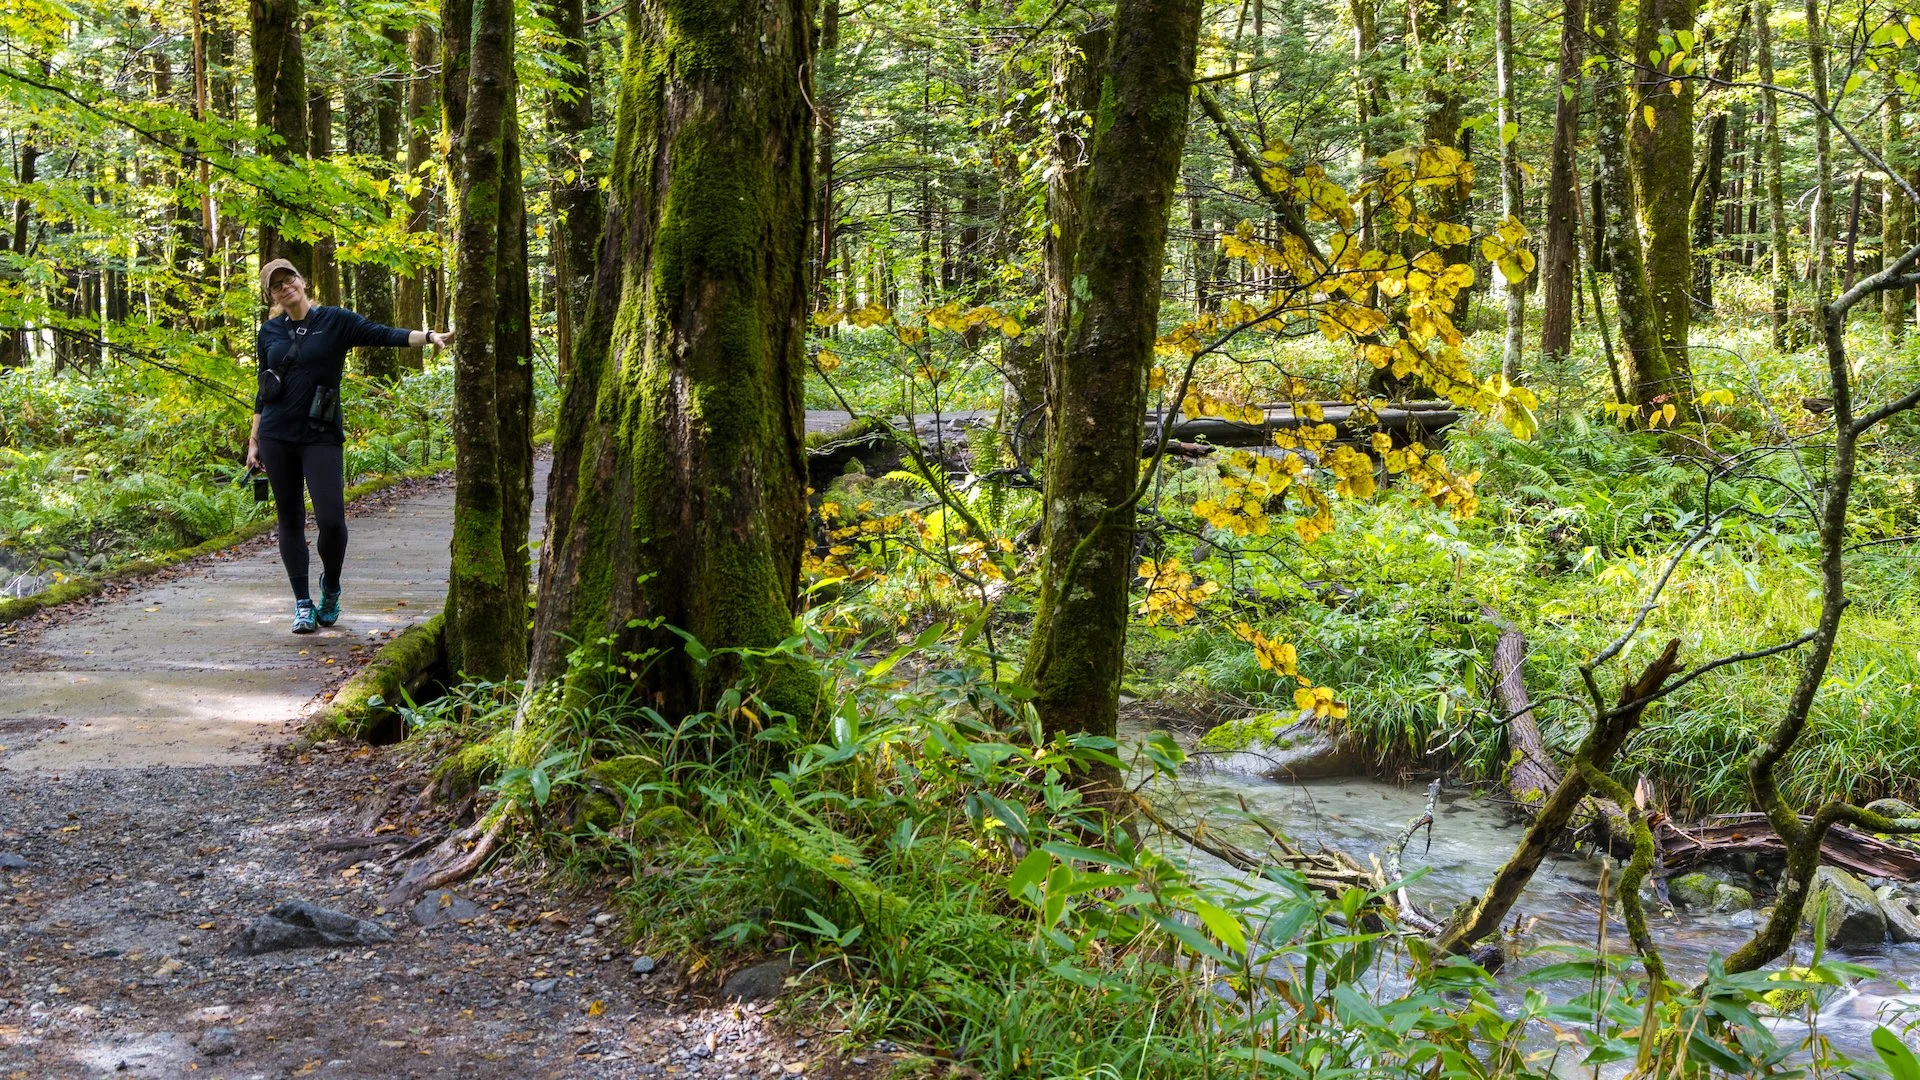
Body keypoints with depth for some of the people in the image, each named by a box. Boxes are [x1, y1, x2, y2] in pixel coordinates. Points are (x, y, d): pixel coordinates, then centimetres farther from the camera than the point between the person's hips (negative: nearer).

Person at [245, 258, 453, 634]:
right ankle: (303, 604, 15)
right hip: (277, 437, 3)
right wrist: (253, 441, 13)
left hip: (320, 436, -3)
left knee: (331, 520, -13)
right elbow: (263, 390, 14)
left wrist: (428, 336, -27)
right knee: (290, 520, 5)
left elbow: (383, 335, -12)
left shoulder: (335, 321, 0)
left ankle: (330, 587, 15)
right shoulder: (270, 333, 9)